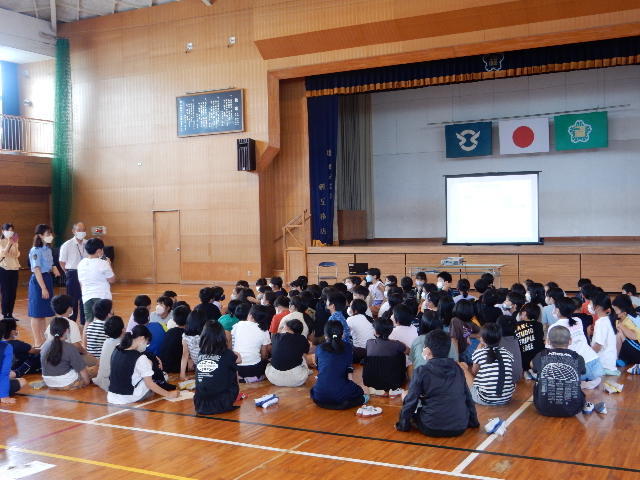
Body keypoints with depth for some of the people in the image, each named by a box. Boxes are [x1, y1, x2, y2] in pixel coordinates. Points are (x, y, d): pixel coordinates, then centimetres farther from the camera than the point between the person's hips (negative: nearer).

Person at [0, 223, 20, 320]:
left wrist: (15, 244, -9)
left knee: (13, 293, 5)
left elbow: (17, 255, 2)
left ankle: (10, 314, 12)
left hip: (14, 269, 5)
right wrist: (9, 243, -22)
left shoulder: (14, 242, 11)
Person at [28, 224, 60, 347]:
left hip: (47, 279, 8)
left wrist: (54, 269, -3)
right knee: (37, 313, 0)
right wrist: (43, 288, -19)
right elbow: (37, 270, -17)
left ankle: (44, 339, 22)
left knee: (44, 313, 14)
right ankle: (37, 342, 6)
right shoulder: (35, 251, -14)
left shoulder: (48, 249, 10)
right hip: (37, 281, -8)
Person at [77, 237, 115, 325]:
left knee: (88, 322, 9)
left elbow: (81, 283, 13)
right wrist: (109, 265, 6)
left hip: (86, 297, 5)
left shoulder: (81, 264, 6)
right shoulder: (103, 264, -11)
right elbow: (112, 280, -5)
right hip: (102, 297, -5)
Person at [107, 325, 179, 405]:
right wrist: (168, 394, -6)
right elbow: (149, 384, -16)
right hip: (131, 398, -6)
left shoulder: (116, 351, -1)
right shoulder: (140, 358, -20)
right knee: (149, 363, 7)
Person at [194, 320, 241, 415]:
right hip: (221, 405, -4)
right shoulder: (226, 354, -5)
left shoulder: (200, 354, 3)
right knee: (233, 369, 16)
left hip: (199, 404, 4)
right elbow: (238, 359, 18)